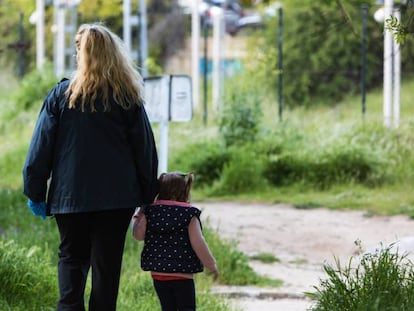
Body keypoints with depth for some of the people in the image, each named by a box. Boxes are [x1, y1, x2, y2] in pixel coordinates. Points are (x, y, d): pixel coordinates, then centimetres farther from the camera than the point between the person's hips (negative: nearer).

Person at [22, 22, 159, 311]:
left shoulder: (61, 95, -3)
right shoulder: (129, 98, 0)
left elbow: (41, 147, -1)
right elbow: (145, 150, 4)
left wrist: (35, 192, 6)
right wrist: (147, 197, 12)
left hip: (70, 197, 0)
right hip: (117, 197, 0)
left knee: (72, 257, 11)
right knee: (107, 263, 5)